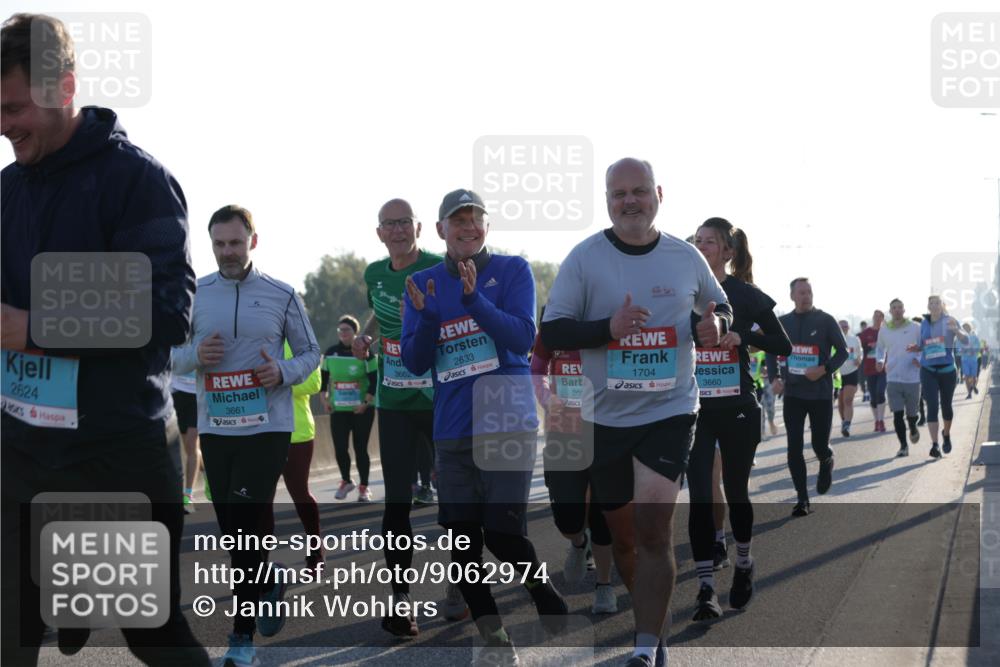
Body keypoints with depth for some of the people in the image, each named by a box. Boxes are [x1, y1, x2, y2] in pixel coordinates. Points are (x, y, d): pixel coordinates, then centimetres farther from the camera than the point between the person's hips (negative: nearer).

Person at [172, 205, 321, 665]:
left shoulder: (281, 296, 0)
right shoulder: (194, 294, 5)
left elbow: (311, 352, 6)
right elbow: (170, 355, 10)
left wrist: (284, 373, -14)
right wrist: (194, 355, -12)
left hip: (267, 427, -3)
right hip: (215, 428, 3)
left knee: (246, 528, -9)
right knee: (233, 531, 10)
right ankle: (269, 583, 39)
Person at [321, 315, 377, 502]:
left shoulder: (366, 353, -7)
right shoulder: (330, 353, 5)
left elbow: (375, 381, -7)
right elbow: (323, 378, 14)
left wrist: (366, 403, -14)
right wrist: (324, 400, 4)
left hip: (362, 410, -3)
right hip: (338, 410, 3)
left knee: (360, 448, -1)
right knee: (340, 448, -2)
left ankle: (364, 487, 12)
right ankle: (346, 481, 23)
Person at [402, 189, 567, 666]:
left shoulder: (512, 270, 0)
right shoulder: (424, 284, 8)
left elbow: (522, 338, -12)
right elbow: (415, 363, 3)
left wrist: (474, 298, -23)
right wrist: (426, 314, -15)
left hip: (508, 424, -4)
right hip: (452, 431, 4)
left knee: (503, 535, -11)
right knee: (462, 540, 4)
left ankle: (554, 610, 17)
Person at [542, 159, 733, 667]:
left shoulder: (686, 258, 1)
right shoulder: (585, 258, -5)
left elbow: (720, 305, 18)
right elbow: (551, 331, -7)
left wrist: (716, 323, -7)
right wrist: (608, 328, -23)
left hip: (669, 411, -1)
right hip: (605, 416, 1)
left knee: (654, 530, -14)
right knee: (622, 535, 12)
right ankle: (651, 621, 35)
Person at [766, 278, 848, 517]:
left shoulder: (825, 321, -4)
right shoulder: (782, 323, 5)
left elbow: (843, 351, -2)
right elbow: (771, 351, 17)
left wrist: (825, 369, -18)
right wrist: (774, 377, 1)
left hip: (821, 394, -2)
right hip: (793, 394, 2)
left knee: (819, 446, 2)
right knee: (794, 447, -5)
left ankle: (826, 463, 41)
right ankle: (802, 500, 2)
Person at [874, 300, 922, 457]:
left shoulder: (915, 328, -2)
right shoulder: (884, 330, 7)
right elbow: (880, 348, 22)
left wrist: (920, 360, -15)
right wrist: (880, 360, 2)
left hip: (912, 378, -1)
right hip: (893, 378, 1)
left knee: (911, 413, 9)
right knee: (897, 414, -7)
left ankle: (913, 430, 42)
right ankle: (903, 445, 0)